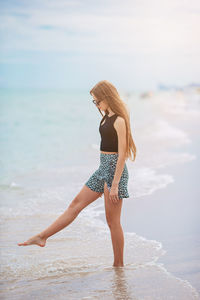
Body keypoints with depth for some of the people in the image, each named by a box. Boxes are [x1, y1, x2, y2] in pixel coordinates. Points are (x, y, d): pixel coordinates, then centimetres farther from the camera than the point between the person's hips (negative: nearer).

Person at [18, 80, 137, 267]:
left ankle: (119, 265, 11)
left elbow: (122, 154, -19)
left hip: (115, 169, -9)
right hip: (103, 168, 9)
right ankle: (42, 237, 15)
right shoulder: (107, 117, 12)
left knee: (112, 220, -1)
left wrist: (115, 184, -21)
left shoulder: (119, 120, -16)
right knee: (76, 204, 10)